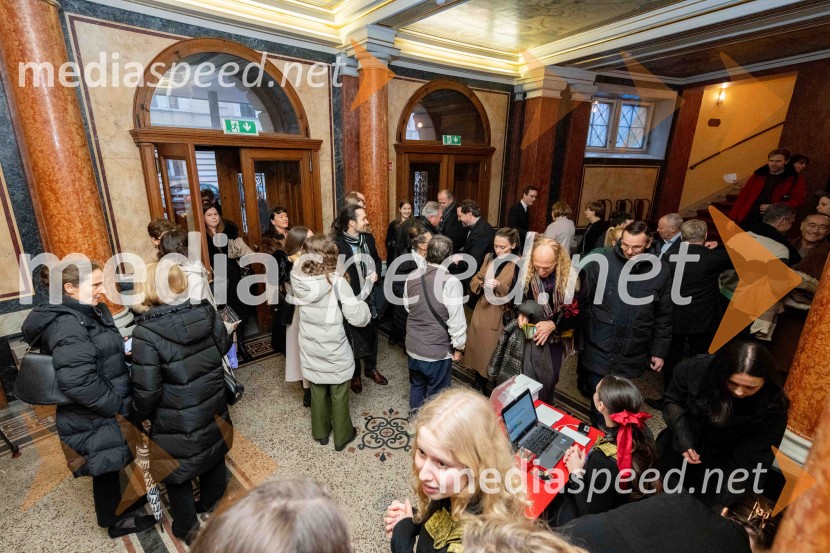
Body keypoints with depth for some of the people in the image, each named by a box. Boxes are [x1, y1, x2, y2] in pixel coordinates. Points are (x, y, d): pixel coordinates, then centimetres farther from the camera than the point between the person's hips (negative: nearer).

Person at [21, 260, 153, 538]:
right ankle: (114, 521, 35)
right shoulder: (67, 325, -26)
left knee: (113, 466, 25)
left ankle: (116, 509, 46)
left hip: (106, 411, 9)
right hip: (93, 420, -9)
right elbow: (79, 383, -31)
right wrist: (121, 406, -22)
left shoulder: (91, 312, 4)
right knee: (107, 469, 12)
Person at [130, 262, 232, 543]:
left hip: (178, 421, -4)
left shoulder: (147, 332, -26)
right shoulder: (207, 312, -12)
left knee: (177, 470, 21)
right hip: (212, 408, 5)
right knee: (212, 452, 28)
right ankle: (210, 501, 54)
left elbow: (147, 389, -21)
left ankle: (187, 527, 43)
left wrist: (140, 414, -1)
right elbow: (224, 346, 4)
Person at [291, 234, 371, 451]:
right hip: (335, 351, -4)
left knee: (317, 393, 24)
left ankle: (320, 432, 45)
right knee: (339, 396, 16)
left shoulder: (298, 278, -11)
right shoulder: (337, 281, -23)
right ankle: (342, 436, 35)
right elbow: (357, 318, -22)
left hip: (311, 351, 4)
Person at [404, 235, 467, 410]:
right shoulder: (451, 282, -21)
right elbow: (456, 320, -18)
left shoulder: (412, 277, -3)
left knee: (416, 386, 24)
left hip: (413, 346, 6)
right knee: (436, 395, 13)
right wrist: (458, 346, -5)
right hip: (438, 350, -6)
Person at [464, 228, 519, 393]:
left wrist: (499, 286, -29)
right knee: (479, 350, 14)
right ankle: (479, 387, 34)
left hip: (501, 316, -5)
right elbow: (474, 283, 8)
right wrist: (480, 281, -14)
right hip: (482, 311, 6)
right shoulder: (489, 258, 6)